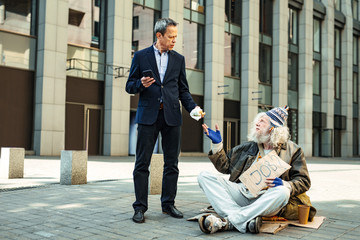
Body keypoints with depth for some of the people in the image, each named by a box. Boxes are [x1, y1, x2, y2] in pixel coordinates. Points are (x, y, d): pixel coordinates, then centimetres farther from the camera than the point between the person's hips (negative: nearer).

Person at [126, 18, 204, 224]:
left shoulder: (179, 59, 13)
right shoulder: (141, 56, 7)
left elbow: (183, 89, 13)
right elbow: (129, 86, 8)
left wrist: (193, 107, -4)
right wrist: (141, 84, -14)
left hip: (172, 116, 3)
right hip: (148, 115, -2)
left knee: (172, 163, 6)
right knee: (142, 163, -1)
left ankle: (168, 203, 18)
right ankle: (140, 207, 6)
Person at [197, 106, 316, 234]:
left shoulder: (292, 150, 11)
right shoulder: (249, 147, 22)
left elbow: (304, 181, 6)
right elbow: (225, 166, 23)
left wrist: (285, 185, -14)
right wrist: (217, 144, 12)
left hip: (266, 199, -3)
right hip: (241, 193, 4)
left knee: (282, 192, -39)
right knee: (204, 176, -16)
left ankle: (226, 221, -37)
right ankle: (245, 221, -36)